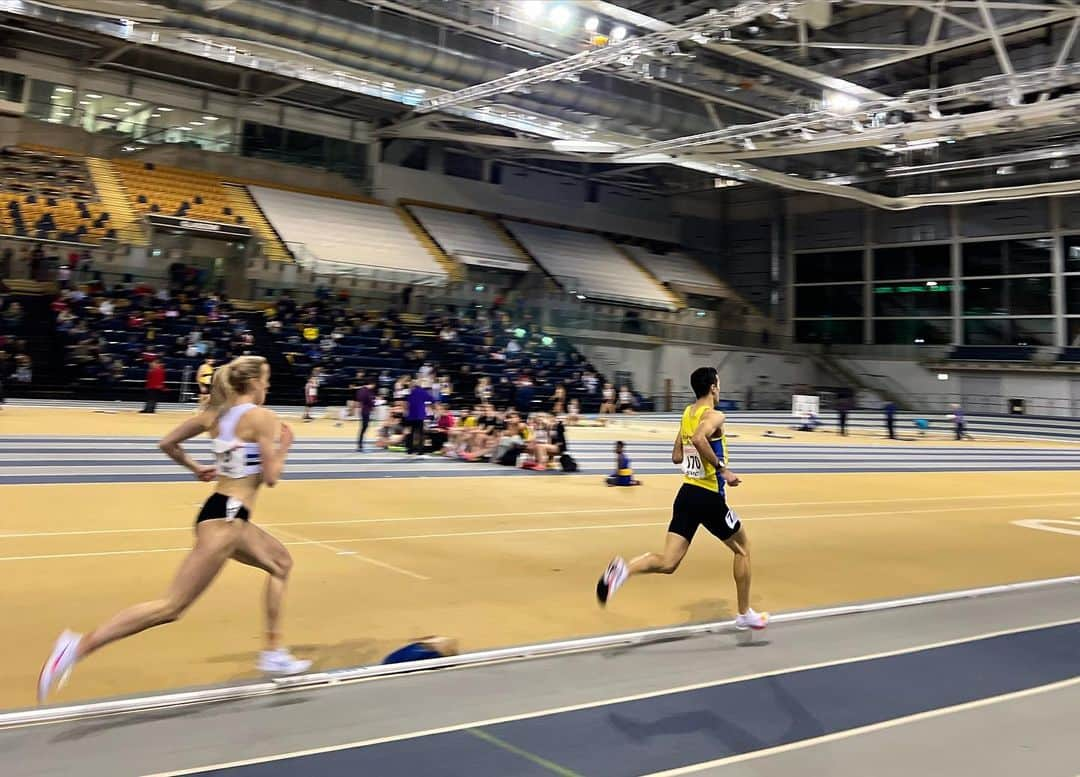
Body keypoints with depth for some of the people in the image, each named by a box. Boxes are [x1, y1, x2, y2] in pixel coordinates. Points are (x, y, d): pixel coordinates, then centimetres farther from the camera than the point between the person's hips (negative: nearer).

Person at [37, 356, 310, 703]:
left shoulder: (216, 413, 10)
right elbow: (270, 477, -12)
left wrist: (196, 468, 27)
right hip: (224, 519, -10)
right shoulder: (263, 417, -12)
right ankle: (79, 645, -13)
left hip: (228, 516, 10)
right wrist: (283, 448, 5)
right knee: (171, 606, -9)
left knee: (281, 563, 24)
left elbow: (167, 442, 15)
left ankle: (273, 653, 26)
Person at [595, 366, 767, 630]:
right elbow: (699, 439, -33)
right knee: (742, 549, 17)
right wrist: (722, 469, -24)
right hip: (709, 497, -7)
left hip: (687, 494, 7)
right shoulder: (714, 416, -11)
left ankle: (623, 569, -26)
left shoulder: (687, 414, 14)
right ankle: (745, 614, 24)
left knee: (668, 563, 2)